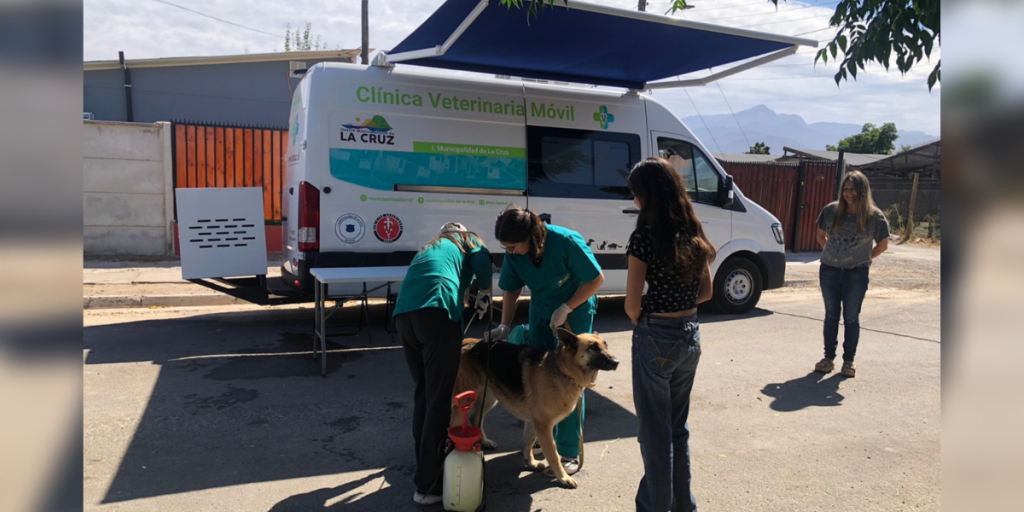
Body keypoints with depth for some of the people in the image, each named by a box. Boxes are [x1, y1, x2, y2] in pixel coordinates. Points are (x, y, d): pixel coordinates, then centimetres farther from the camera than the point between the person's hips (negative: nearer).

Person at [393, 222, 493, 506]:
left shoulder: (427, 249, 38)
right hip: (437, 311, -6)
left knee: (422, 394, 19)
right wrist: (484, 294, 19)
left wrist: (454, 343, 42)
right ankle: (428, 485, 2)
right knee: (438, 399, -1)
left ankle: (424, 464, 28)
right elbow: (482, 262, 1)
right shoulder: (466, 240, 24)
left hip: (403, 314, 6)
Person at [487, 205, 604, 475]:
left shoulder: (566, 241, -31)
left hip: (576, 311, -5)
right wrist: (505, 326, -10)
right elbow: (511, 290, -1)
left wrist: (566, 308, -24)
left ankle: (570, 452, 5)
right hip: (541, 313, 5)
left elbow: (596, 280, -22)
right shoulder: (514, 254, -16)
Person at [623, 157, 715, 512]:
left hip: (655, 338, -7)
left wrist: (644, 322, 4)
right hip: (690, 336, 7)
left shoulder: (645, 236, -17)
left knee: (655, 430, 9)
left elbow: (632, 305, -15)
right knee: (679, 426, 21)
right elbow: (706, 292, 11)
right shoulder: (694, 234, 3)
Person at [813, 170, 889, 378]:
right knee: (831, 315, 10)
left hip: (856, 274, -2)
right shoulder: (831, 210, -3)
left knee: (851, 318, 5)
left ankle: (849, 361, 18)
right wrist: (831, 254, 8)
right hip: (829, 271, 2)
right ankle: (828, 358, 20)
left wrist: (864, 259, 3)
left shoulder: (874, 216, -8)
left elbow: (882, 245, 4)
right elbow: (821, 236, 12)